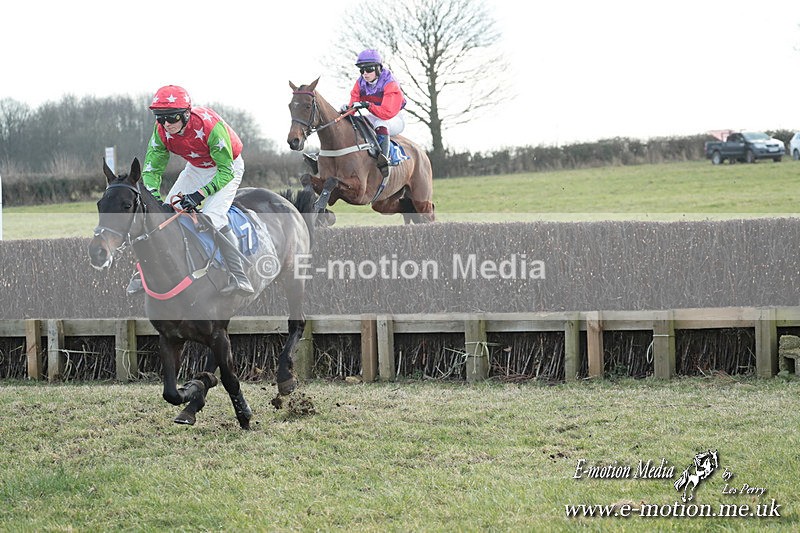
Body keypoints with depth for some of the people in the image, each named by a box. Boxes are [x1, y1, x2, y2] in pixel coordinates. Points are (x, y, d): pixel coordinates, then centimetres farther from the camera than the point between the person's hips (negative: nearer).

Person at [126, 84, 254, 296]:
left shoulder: (210, 126, -38)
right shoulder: (161, 131, -22)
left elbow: (227, 171, -32)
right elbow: (152, 169, -12)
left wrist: (199, 195, -41)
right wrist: (154, 198, -30)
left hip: (227, 168, -6)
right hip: (196, 169, 6)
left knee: (213, 217, -26)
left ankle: (240, 278, -26)